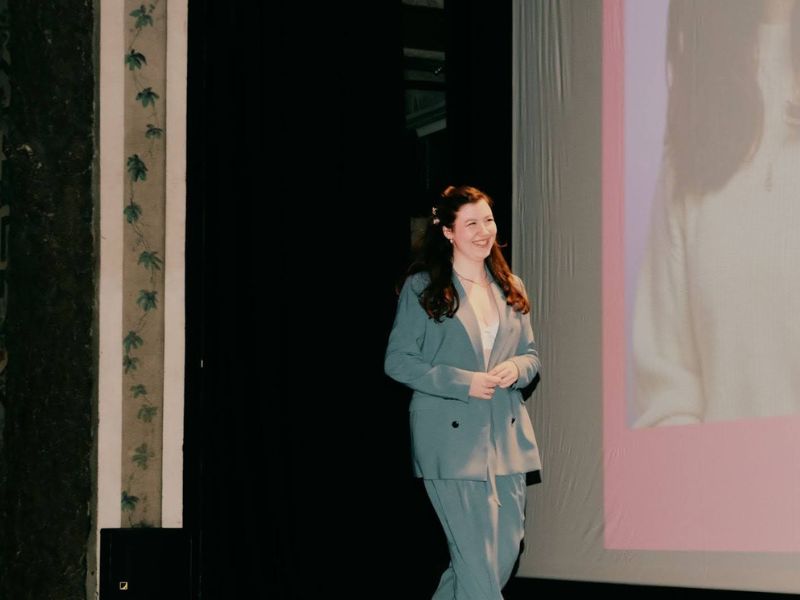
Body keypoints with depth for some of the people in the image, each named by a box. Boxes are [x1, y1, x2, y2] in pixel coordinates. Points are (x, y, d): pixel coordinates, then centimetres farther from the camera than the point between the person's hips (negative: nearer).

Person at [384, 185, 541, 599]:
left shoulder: (510, 287, 15)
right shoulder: (421, 287, -2)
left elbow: (531, 354, 20)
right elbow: (397, 361, -5)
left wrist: (515, 369, -5)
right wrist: (463, 382, -15)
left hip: (506, 438, 6)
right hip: (451, 437, -6)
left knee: (505, 553, 6)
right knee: (476, 560, -8)